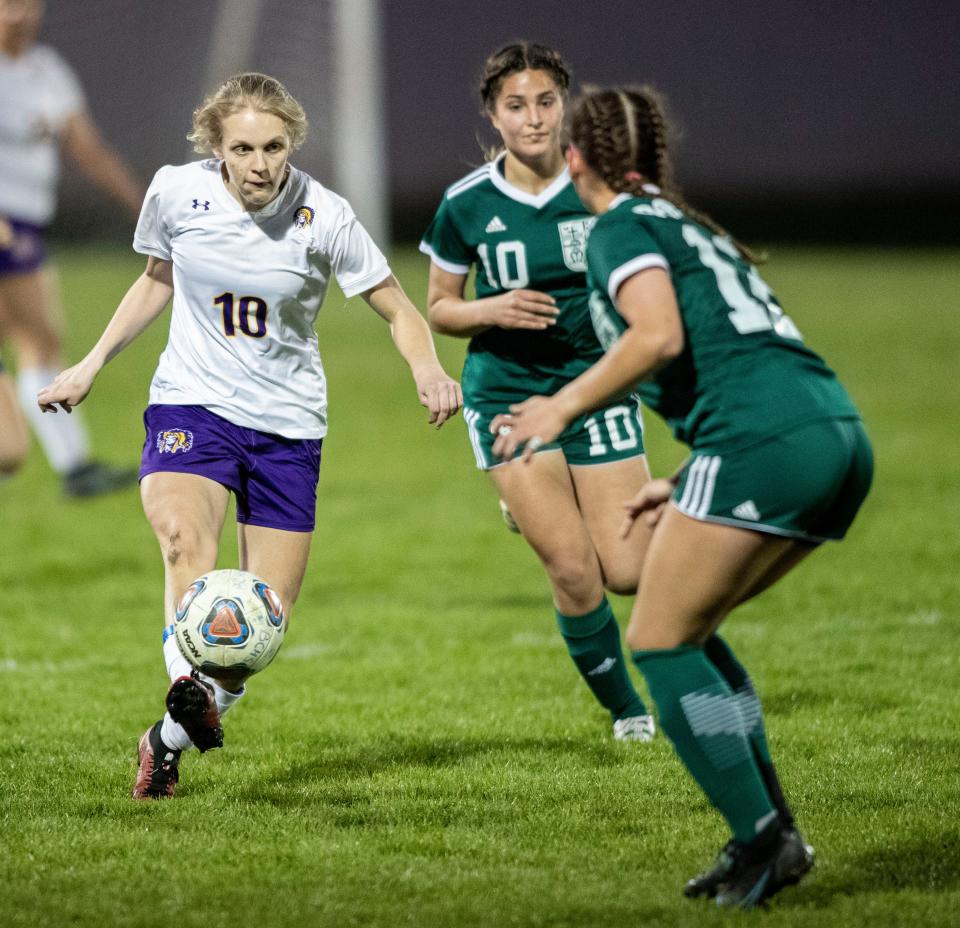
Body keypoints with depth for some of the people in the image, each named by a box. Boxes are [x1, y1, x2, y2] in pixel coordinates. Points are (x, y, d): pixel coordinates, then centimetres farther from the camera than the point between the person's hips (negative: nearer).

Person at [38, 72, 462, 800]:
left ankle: (170, 741, 17)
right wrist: (92, 366, 14)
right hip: (191, 404, 0)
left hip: (287, 424, 0)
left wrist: (427, 367, -26)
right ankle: (189, 691, -52)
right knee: (185, 536, -32)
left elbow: (398, 310, -5)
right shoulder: (176, 192, -6)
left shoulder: (323, 217, -12)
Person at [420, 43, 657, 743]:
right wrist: (492, 310, -13)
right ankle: (626, 710, 11)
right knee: (573, 569, -12)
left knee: (628, 573, -6)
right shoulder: (467, 205, -5)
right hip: (507, 391, -1)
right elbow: (439, 310, 7)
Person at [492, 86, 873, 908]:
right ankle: (771, 830, 13)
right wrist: (687, 487, 36)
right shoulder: (696, 230, 30)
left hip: (763, 441, -8)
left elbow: (660, 335, -14)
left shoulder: (622, 228, 4)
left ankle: (763, 843, -7)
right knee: (686, 631, 20)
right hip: (843, 436, 8)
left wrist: (565, 407, -5)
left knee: (658, 642, 1)